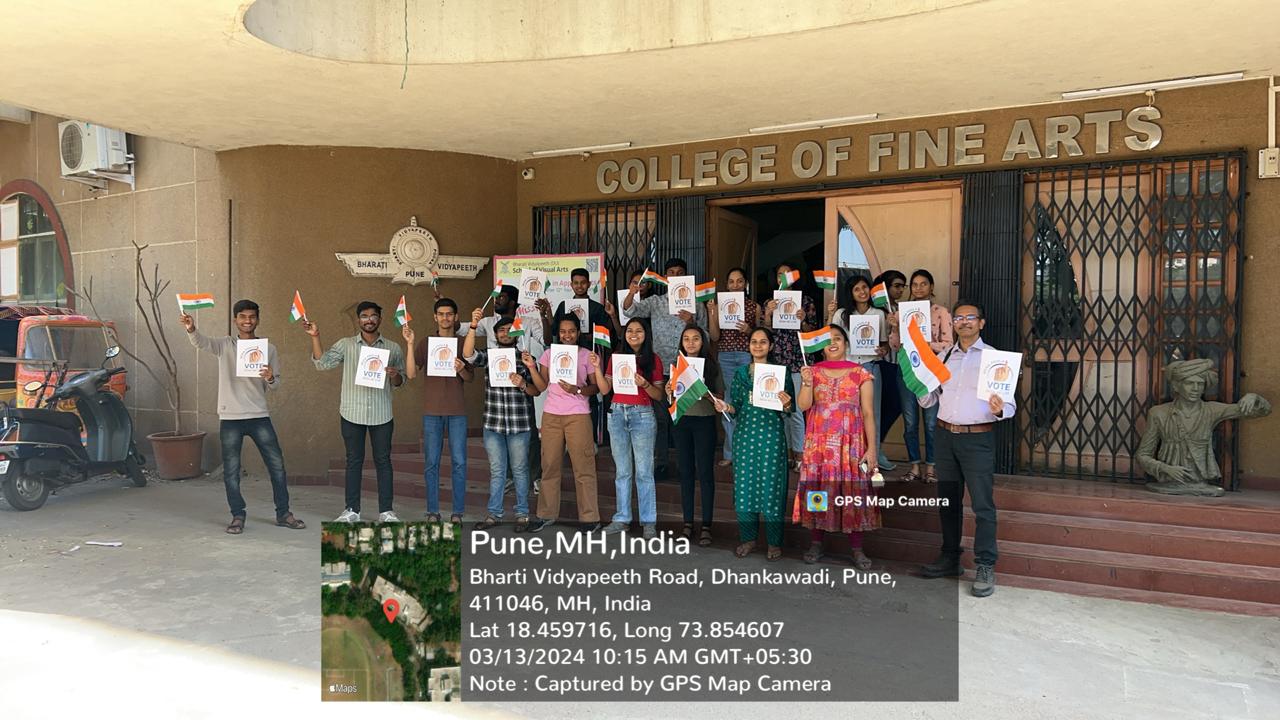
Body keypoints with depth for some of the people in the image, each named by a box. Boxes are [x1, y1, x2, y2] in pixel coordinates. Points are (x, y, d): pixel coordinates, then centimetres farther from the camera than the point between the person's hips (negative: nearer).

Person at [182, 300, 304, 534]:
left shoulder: (268, 349, 5)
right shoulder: (224, 345, 2)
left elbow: (275, 387, 7)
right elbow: (201, 342, -19)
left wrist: (270, 378, -17)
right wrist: (191, 329, -41)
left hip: (259, 416, 1)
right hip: (230, 418, -1)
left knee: (277, 464, 3)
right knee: (231, 470, 4)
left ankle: (283, 514, 15)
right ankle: (238, 516, 17)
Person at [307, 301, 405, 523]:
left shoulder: (393, 348, 6)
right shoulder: (346, 345, 4)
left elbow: (400, 382, 9)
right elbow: (322, 363, -5)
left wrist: (395, 376, -13)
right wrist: (315, 337, -15)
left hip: (382, 414, 0)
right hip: (352, 412, 0)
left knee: (383, 461, 5)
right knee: (353, 461, 7)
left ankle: (386, 510, 11)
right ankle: (352, 510, 15)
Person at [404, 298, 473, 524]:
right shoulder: (425, 344, 7)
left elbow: (470, 378, 8)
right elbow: (411, 374, -3)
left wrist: (461, 369, -14)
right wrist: (409, 345, -11)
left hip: (457, 411, 0)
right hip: (432, 411, 0)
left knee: (458, 462, -1)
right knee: (431, 462, 1)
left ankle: (457, 512, 5)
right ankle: (433, 512, 9)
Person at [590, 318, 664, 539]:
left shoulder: (653, 360, 3)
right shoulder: (616, 358, 11)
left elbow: (659, 395, 0)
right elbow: (605, 389, 6)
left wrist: (644, 384, -18)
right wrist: (597, 367, -5)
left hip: (642, 415, -3)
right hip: (617, 413, 3)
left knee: (643, 471, -4)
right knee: (622, 471, 8)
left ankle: (649, 522, 1)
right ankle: (622, 519, 15)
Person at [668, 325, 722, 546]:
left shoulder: (712, 366, 0)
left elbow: (720, 396, -1)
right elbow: (671, 401, 11)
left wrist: (708, 395, -19)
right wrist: (669, 394, -10)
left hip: (705, 422, -3)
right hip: (681, 422, 3)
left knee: (705, 472, -1)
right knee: (686, 472, 8)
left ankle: (706, 525, 6)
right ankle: (687, 522, 16)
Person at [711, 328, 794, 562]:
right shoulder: (741, 373, 10)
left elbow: (789, 409, 0)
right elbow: (737, 407, 12)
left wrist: (786, 405, -22)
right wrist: (726, 407, -9)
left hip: (772, 436, -3)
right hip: (746, 435, 3)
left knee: (771, 487, -1)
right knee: (744, 485, 5)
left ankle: (774, 542, 11)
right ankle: (748, 537, 19)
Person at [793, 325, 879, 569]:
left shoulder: (861, 373, 3)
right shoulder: (813, 371, 8)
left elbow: (868, 413, 0)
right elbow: (803, 406, -3)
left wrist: (872, 448, -6)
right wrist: (807, 383, -19)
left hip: (851, 444, -1)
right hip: (819, 443, 1)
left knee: (853, 492, -2)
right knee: (817, 491, 1)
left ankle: (856, 548, 7)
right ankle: (815, 544, 13)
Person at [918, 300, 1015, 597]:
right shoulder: (943, 358, 11)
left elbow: (1010, 405, -6)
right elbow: (927, 401, 10)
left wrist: (999, 410, -29)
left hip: (978, 439, -5)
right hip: (946, 436, 5)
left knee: (982, 504, -4)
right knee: (948, 501, 15)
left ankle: (985, 567, 4)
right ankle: (950, 559, 28)